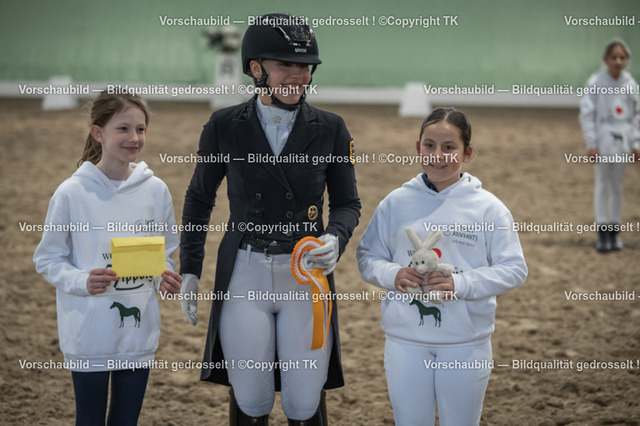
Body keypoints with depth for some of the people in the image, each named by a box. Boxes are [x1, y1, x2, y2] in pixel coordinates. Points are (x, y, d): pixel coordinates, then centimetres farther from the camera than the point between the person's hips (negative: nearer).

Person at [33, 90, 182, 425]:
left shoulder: (155, 190, 1)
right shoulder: (71, 193, -10)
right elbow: (47, 259, -3)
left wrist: (165, 277, -9)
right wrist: (82, 281, -21)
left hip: (139, 333, 3)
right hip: (89, 334, -3)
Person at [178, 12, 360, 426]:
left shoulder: (330, 129, -1)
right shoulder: (225, 125, -2)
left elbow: (347, 203, 6)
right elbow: (199, 198, 10)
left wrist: (335, 238, -16)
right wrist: (190, 270, 7)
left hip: (306, 274, 0)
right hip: (244, 275, 0)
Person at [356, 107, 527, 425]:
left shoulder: (488, 207, -4)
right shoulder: (396, 203, 2)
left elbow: (513, 268, -6)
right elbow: (368, 256, 6)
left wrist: (460, 284, -19)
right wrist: (392, 274, -15)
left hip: (466, 342, -1)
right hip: (405, 339, 1)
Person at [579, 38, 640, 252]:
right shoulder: (596, 82, -6)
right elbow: (587, 113, -5)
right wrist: (591, 143, -8)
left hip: (623, 140, 3)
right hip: (602, 139, -3)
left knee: (618, 185, 9)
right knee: (602, 185, 2)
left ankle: (615, 231, 15)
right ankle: (602, 233, 6)